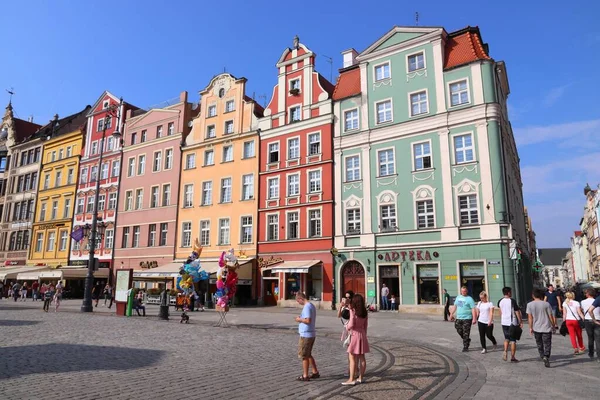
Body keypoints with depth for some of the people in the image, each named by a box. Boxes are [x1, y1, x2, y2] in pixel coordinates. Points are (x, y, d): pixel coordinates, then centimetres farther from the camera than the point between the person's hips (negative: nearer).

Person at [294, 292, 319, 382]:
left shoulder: (306, 307, -18)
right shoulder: (312, 305, 12)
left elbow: (308, 320, -27)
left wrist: (300, 319, -12)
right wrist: (301, 319, 8)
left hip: (306, 335, -10)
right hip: (312, 334, 10)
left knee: (304, 355, 2)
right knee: (308, 354, 21)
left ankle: (305, 376, 10)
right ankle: (315, 372, 27)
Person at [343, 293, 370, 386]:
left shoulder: (353, 310, -14)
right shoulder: (365, 311, 5)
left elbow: (351, 324, -18)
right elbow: (366, 325, 11)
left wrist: (347, 326, 2)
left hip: (354, 334, -7)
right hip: (362, 334, 7)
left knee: (352, 358, -1)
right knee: (362, 357, 12)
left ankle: (351, 379, 1)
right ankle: (361, 377, 21)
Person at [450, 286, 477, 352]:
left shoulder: (469, 299, -6)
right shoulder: (458, 297, 12)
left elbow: (473, 309, -11)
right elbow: (455, 306, 21)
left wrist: (474, 318, -19)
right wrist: (451, 314, 19)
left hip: (467, 319, -6)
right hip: (458, 318, 6)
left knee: (466, 334, -3)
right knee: (459, 331, 8)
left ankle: (465, 347, 7)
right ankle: (467, 340, 32)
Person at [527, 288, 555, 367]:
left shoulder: (530, 305, -3)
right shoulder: (546, 304, -6)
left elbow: (530, 317, -4)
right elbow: (550, 316, -2)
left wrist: (530, 328, 4)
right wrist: (553, 325, 13)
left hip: (536, 328, 2)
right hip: (546, 328, -1)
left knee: (539, 344, 17)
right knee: (547, 344, 2)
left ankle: (543, 357, 22)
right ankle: (546, 357, -17)